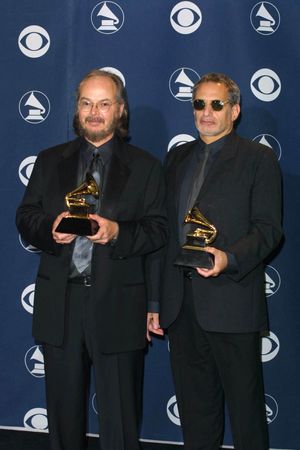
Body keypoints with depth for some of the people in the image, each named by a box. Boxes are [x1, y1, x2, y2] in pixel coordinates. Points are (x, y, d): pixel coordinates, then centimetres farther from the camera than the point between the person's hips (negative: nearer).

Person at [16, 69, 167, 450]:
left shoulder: (145, 167, 5)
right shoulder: (50, 161, 12)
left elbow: (157, 231, -2)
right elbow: (25, 218, 8)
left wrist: (117, 232, -20)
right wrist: (50, 229, -13)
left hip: (117, 304, -2)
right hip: (60, 303, 3)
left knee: (120, 416, 5)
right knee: (63, 411, 14)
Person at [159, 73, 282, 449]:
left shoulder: (258, 158, 0)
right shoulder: (177, 157, 16)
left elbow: (268, 228, -7)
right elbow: (166, 227, 14)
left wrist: (229, 258, -26)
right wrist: (154, 299, 10)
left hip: (230, 302, -5)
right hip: (181, 301, 5)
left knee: (244, 402, 4)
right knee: (194, 404, 14)